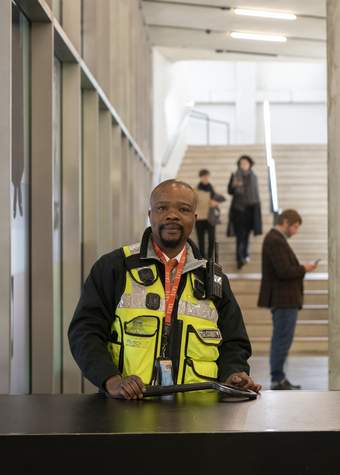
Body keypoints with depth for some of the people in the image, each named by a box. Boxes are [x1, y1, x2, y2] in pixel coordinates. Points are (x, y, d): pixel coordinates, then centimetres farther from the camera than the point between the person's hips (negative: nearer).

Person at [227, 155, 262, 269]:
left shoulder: (253, 177, 11)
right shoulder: (235, 176, 2)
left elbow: (256, 193, 15)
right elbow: (230, 191, -2)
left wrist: (257, 208, 11)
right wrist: (234, 185, -23)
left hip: (250, 208, 3)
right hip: (238, 208, -3)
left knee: (246, 233, 7)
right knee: (240, 234, -12)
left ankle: (245, 255, 21)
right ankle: (240, 258, -17)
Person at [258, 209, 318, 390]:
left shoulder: (275, 239, 16)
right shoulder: (276, 241, -17)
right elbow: (284, 271, -23)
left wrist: (300, 268, 9)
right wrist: (304, 269, -10)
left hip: (283, 299, 11)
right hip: (284, 299, -11)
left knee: (280, 339, 12)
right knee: (283, 339, -8)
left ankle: (278, 379, 17)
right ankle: (277, 380, -5)